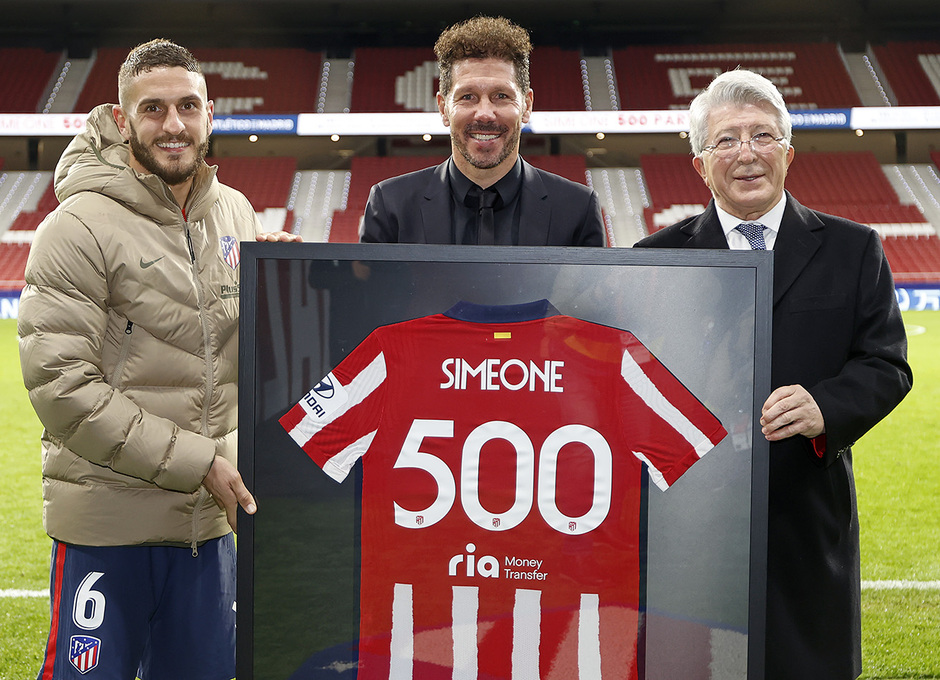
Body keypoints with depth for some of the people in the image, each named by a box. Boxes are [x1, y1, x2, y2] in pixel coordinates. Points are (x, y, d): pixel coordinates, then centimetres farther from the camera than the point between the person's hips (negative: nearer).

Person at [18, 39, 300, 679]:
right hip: (107, 514, -6)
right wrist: (194, 460, -17)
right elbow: (60, 385, -17)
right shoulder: (81, 225, -11)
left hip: (205, 519, 6)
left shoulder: (235, 212, 8)